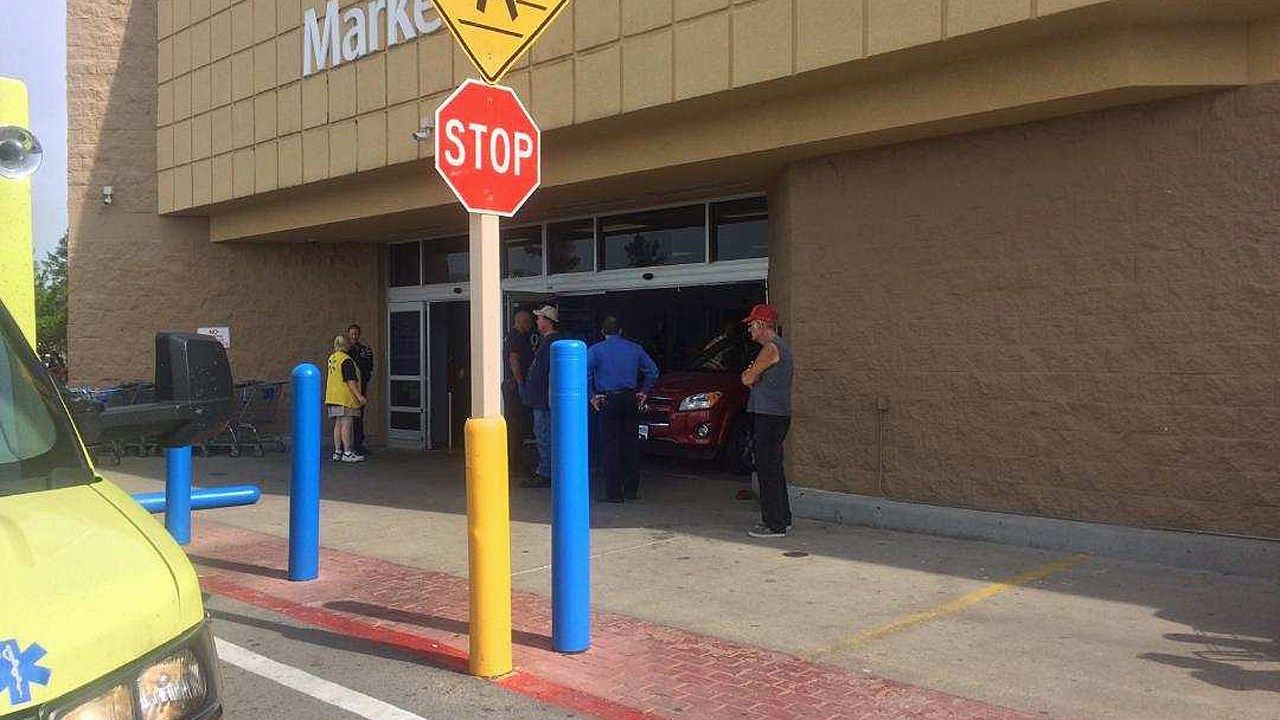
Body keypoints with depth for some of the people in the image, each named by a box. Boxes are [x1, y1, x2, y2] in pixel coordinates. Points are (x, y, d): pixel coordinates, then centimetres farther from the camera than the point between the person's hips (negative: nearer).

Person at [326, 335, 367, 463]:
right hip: (345, 398, -8)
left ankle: (337, 452, 12)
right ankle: (347, 453, -6)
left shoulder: (331, 359, 12)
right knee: (346, 425, -6)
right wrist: (359, 395, -17)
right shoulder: (346, 360, -13)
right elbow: (350, 380, -18)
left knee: (337, 425, 10)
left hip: (333, 397, 8)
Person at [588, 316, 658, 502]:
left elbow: (585, 374, -10)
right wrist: (644, 391, 15)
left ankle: (614, 492, -1)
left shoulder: (595, 350, 0)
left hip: (607, 401, -3)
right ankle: (631, 490, 14)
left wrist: (591, 396, -2)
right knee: (631, 445, 9)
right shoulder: (635, 348, 8)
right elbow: (653, 371, 8)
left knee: (611, 446, 0)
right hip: (630, 400, 3)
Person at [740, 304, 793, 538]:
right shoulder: (781, 347, 18)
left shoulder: (771, 348, -14)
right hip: (778, 415, 10)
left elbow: (747, 379, -14)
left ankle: (774, 525, -4)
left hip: (769, 417, -10)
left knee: (768, 470, -7)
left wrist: (748, 372, 7)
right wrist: (752, 375, 5)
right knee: (774, 468, 16)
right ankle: (782, 519, 24)